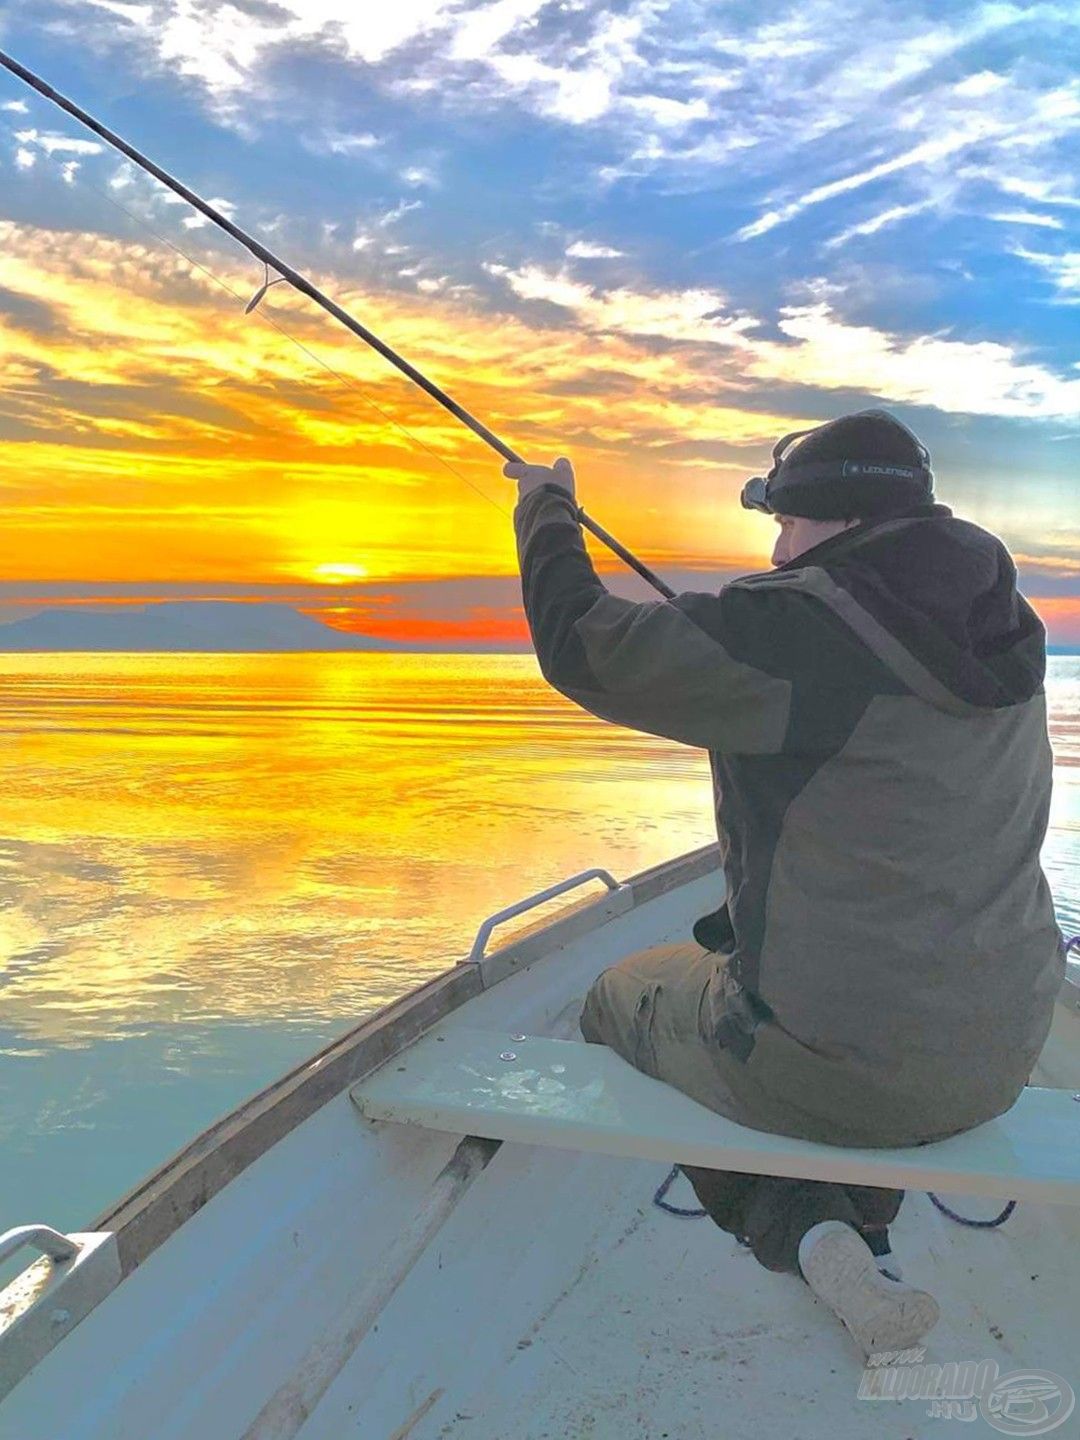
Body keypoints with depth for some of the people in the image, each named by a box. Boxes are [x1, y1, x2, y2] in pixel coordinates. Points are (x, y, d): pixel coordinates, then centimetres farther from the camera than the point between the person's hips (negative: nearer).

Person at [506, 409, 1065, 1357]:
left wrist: (547, 507, 4)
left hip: (840, 1067, -6)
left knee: (619, 1000, 20)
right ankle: (866, 1236, 29)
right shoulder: (1007, 634, 1)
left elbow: (578, 646, -13)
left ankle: (804, 1232, 7)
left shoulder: (795, 628, -21)